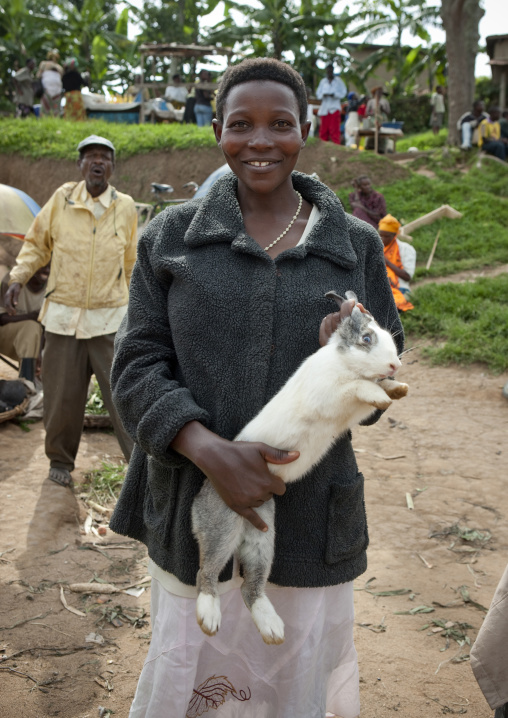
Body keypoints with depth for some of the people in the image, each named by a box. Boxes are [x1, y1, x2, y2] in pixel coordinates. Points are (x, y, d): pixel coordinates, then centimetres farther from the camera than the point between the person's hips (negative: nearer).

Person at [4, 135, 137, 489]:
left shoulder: (126, 207, 2)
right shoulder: (62, 198, 0)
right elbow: (37, 243, 12)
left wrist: (130, 306, 18)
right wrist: (18, 278, -1)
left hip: (109, 319, -1)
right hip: (63, 316, 1)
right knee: (62, 397, 9)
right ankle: (60, 462, 28)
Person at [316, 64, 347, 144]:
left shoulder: (338, 80, 5)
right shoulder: (323, 81, 13)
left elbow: (344, 92, 4)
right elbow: (318, 93, 13)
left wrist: (334, 94, -12)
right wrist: (323, 95, -9)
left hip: (335, 107, -3)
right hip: (324, 108, 3)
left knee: (334, 128, -10)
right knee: (323, 129, 0)